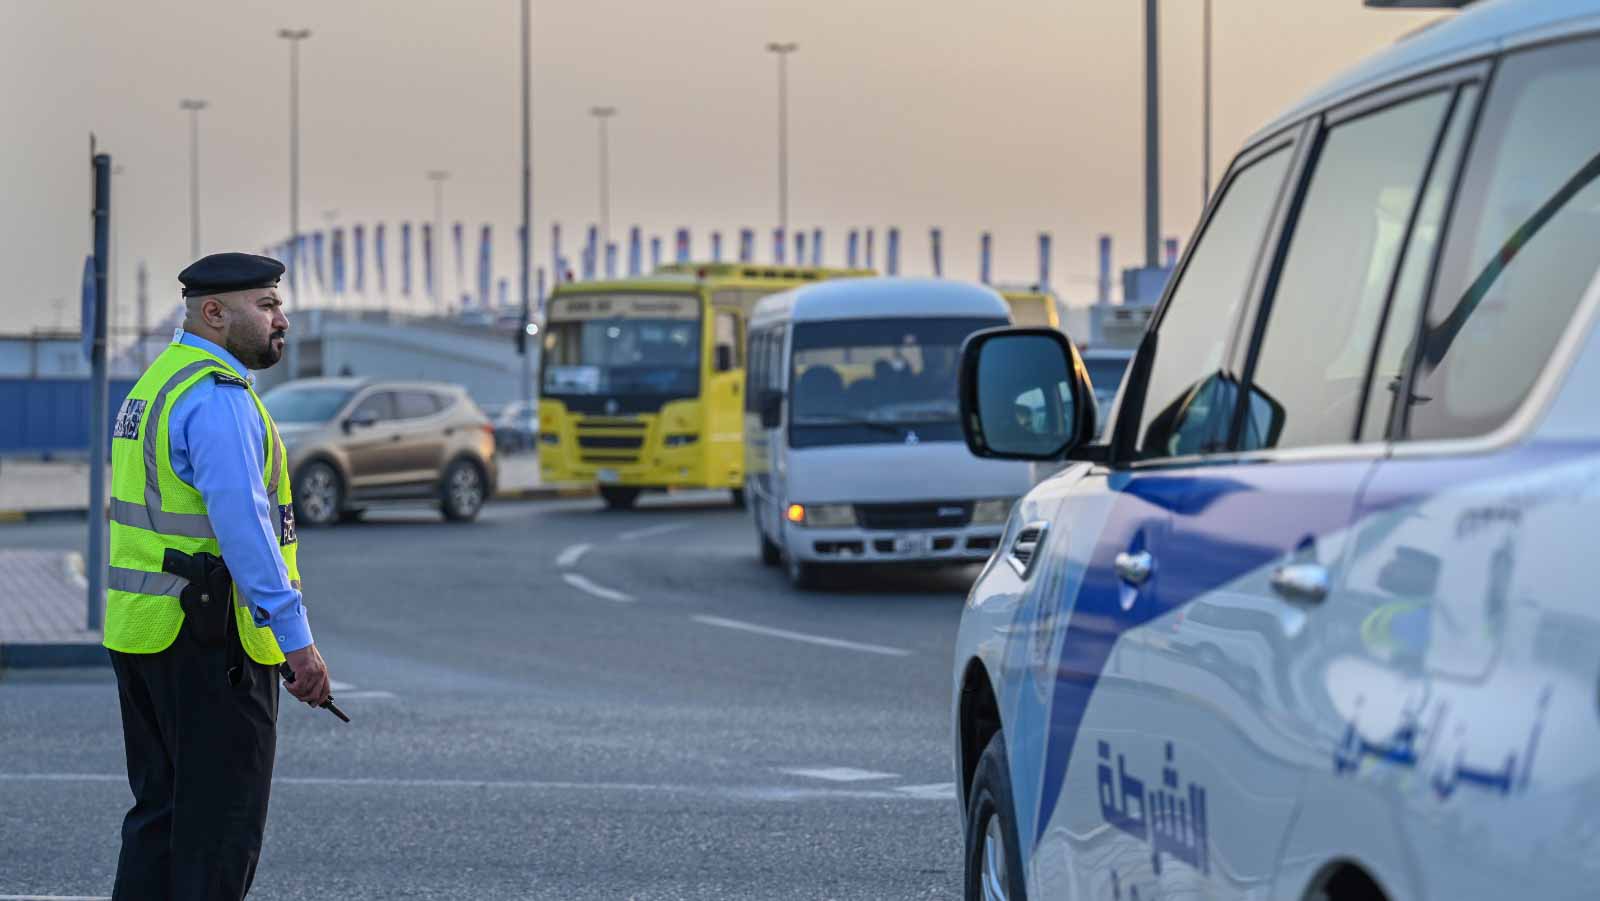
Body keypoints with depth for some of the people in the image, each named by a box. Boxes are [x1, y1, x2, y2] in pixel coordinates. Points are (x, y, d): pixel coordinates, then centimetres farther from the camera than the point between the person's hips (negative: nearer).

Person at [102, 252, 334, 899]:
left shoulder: (155, 385, 17)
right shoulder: (218, 398, -15)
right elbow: (242, 522, -24)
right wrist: (296, 636, -26)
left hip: (139, 629, 10)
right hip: (210, 640, -10)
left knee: (162, 809, 14)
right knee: (221, 821, -5)